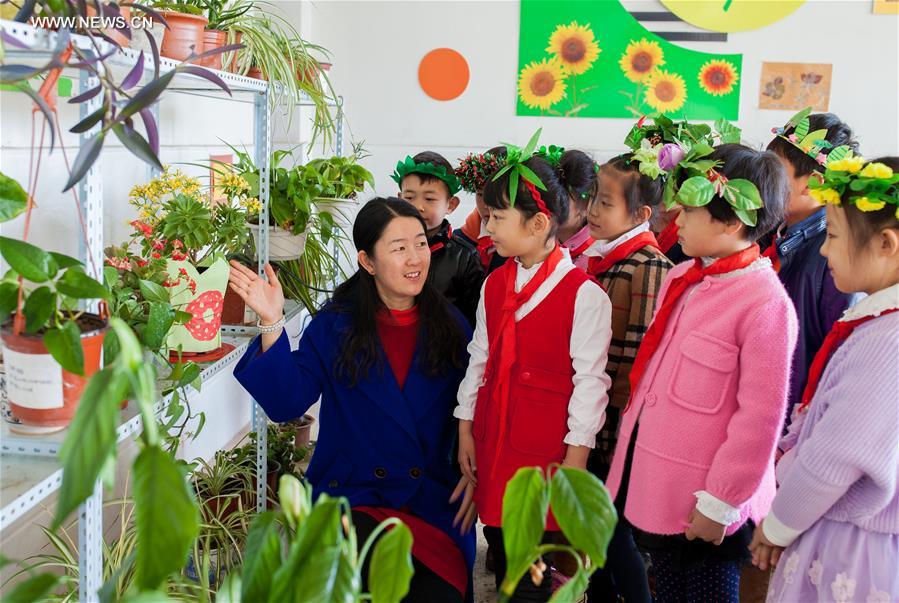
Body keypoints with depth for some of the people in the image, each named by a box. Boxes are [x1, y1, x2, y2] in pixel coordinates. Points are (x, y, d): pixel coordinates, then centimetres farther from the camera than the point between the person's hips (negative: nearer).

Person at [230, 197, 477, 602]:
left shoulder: (450, 325, 3)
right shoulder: (334, 326, 0)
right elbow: (287, 401, -9)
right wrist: (272, 323, -18)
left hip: (436, 502, 1)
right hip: (353, 495, -1)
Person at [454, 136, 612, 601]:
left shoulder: (583, 294, -12)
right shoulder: (494, 286, 7)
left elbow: (590, 379, -11)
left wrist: (576, 455, -10)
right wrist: (466, 430, 11)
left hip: (547, 451, -6)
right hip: (493, 442, 6)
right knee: (500, 553, 16)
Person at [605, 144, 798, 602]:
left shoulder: (765, 302, -20)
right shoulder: (682, 279, 3)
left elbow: (760, 418, -19)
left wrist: (720, 503, -14)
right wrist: (631, 437, 15)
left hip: (704, 503, -7)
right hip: (651, 484, 7)